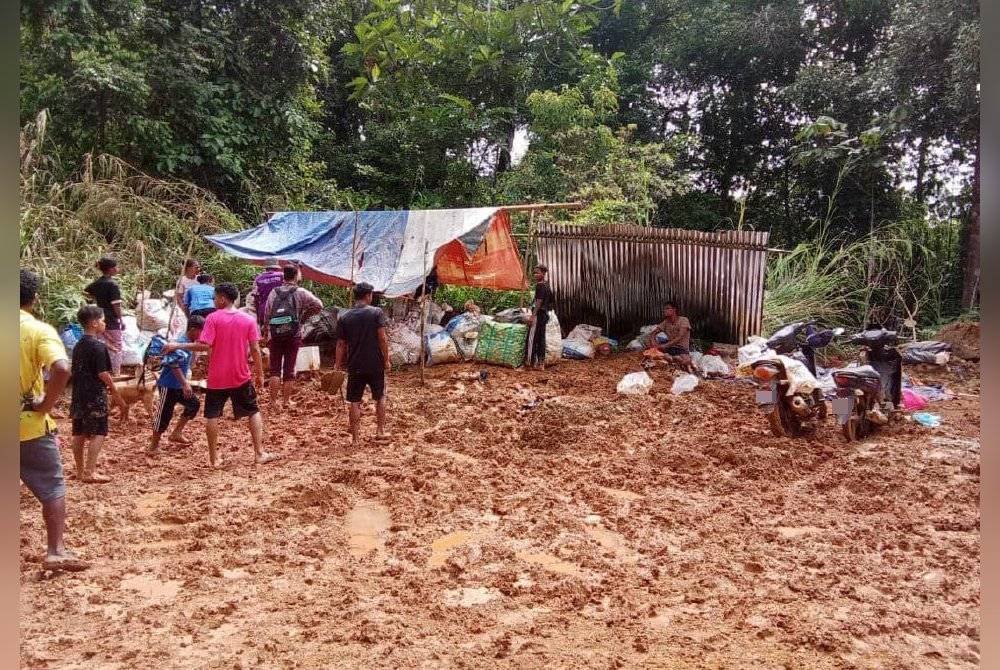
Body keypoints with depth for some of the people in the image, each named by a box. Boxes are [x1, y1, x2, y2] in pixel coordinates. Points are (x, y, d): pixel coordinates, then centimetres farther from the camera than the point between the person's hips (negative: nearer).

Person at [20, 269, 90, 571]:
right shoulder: (39, 330, -12)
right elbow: (62, 369, -28)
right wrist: (45, 405, -16)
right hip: (29, 425, -4)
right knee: (52, 487, 7)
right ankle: (56, 551, 3)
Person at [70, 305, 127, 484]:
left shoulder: (78, 346, 12)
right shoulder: (98, 346, -13)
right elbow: (103, 374, -17)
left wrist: (106, 388, 24)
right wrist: (117, 395, -10)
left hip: (78, 395, 8)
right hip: (94, 396, -8)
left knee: (79, 433, 12)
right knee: (98, 434, -4)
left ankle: (80, 471, 20)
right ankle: (89, 472, -7)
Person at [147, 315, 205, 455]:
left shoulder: (189, 343, 6)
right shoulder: (181, 343, -23)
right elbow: (174, 365, -30)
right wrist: (185, 383, -32)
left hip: (179, 384, 10)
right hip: (169, 385, -9)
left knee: (194, 404, 15)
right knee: (165, 413, -2)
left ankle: (176, 433, 25)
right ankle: (153, 445, 12)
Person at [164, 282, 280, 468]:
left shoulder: (213, 317, -8)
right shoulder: (248, 319, -2)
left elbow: (204, 346, -15)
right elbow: (255, 349, -3)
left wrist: (177, 345, -4)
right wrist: (259, 373, 6)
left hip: (217, 378, -1)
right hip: (241, 377, 2)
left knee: (212, 416, 10)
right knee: (254, 412, 13)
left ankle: (214, 458, 12)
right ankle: (260, 454, 9)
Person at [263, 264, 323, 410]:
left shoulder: (274, 292, 8)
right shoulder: (301, 292, -1)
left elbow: (266, 315, 7)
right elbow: (318, 305, -7)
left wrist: (268, 332, 16)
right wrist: (304, 316, 7)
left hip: (274, 334, 2)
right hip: (293, 334, -2)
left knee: (275, 368, 7)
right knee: (289, 369, 5)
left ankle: (274, 400, 4)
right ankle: (287, 400, 10)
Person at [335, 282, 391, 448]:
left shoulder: (344, 317, 2)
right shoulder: (376, 312, -5)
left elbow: (341, 343, 3)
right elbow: (382, 338, -11)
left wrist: (338, 363, 11)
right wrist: (386, 359, -2)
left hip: (354, 366, 1)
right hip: (375, 365, -1)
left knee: (354, 402, 7)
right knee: (380, 398, 17)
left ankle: (355, 438, 8)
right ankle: (380, 432, 20)